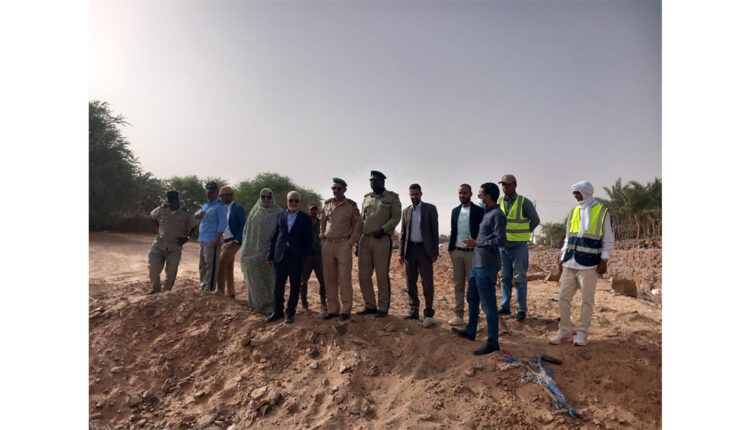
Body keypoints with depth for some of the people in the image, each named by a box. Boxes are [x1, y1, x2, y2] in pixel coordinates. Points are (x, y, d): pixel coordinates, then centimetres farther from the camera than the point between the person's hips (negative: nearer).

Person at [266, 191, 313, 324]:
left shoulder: (305, 218, 2)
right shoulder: (280, 216, 10)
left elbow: (308, 239, 1)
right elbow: (274, 236, 10)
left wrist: (304, 256, -7)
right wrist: (270, 255, 6)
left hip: (296, 257, -2)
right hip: (280, 255, 3)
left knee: (294, 286, 5)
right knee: (278, 285, 7)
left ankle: (290, 312, 16)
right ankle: (277, 312, 20)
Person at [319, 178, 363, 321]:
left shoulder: (351, 205, -1)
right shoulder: (327, 204, 10)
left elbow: (358, 224, 2)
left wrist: (351, 242, -5)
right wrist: (322, 236, 11)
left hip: (343, 244, -4)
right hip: (327, 245, 4)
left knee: (344, 278, -4)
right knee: (329, 278, 7)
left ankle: (345, 309, 6)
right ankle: (333, 309, 16)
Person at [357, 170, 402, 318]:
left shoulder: (392, 197, 3)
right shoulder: (366, 198, 17)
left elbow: (396, 217, -5)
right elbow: (362, 220, 17)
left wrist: (382, 229, -17)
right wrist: (358, 242, 11)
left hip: (382, 240, -5)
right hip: (365, 240, 5)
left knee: (382, 276, 1)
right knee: (363, 276, 7)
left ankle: (383, 308, 12)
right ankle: (370, 305, 20)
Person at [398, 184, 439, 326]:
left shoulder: (430, 208, 0)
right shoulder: (406, 211, 11)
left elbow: (434, 231, -3)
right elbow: (403, 233, 12)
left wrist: (435, 251, -8)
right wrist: (401, 252, 6)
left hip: (424, 249, -4)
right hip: (410, 249, 4)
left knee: (427, 283, -3)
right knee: (410, 283, 9)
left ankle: (429, 313, 6)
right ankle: (413, 311, 20)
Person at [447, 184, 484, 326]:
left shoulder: (479, 210, -4)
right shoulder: (455, 211, 11)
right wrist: (450, 249, 8)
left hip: (472, 252, -5)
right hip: (457, 252, 5)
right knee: (458, 285, 8)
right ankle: (458, 314, 14)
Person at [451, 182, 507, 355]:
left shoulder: (497, 215, -14)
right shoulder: (486, 213, 13)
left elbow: (500, 240, -21)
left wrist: (476, 243, -15)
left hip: (486, 266, -10)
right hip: (477, 263, 10)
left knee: (488, 304, -2)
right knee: (472, 298, 20)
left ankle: (493, 342, 8)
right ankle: (470, 331, 35)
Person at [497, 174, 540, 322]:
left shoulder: (524, 202, -7)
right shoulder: (499, 202, 4)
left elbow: (535, 220, 1)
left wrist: (523, 234, 2)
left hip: (519, 245, -4)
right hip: (502, 245, 4)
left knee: (519, 278, 2)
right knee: (505, 277, 10)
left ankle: (522, 309, 10)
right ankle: (505, 306, 20)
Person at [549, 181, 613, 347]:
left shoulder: (602, 211, -1)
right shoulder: (573, 212, 13)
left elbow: (608, 240, -1)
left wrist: (604, 260, -9)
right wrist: (563, 257, 11)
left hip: (589, 264, -5)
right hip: (570, 263, 5)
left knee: (587, 300, 5)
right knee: (563, 297, 5)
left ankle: (582, 333, 17)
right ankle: (565, 331, 16)